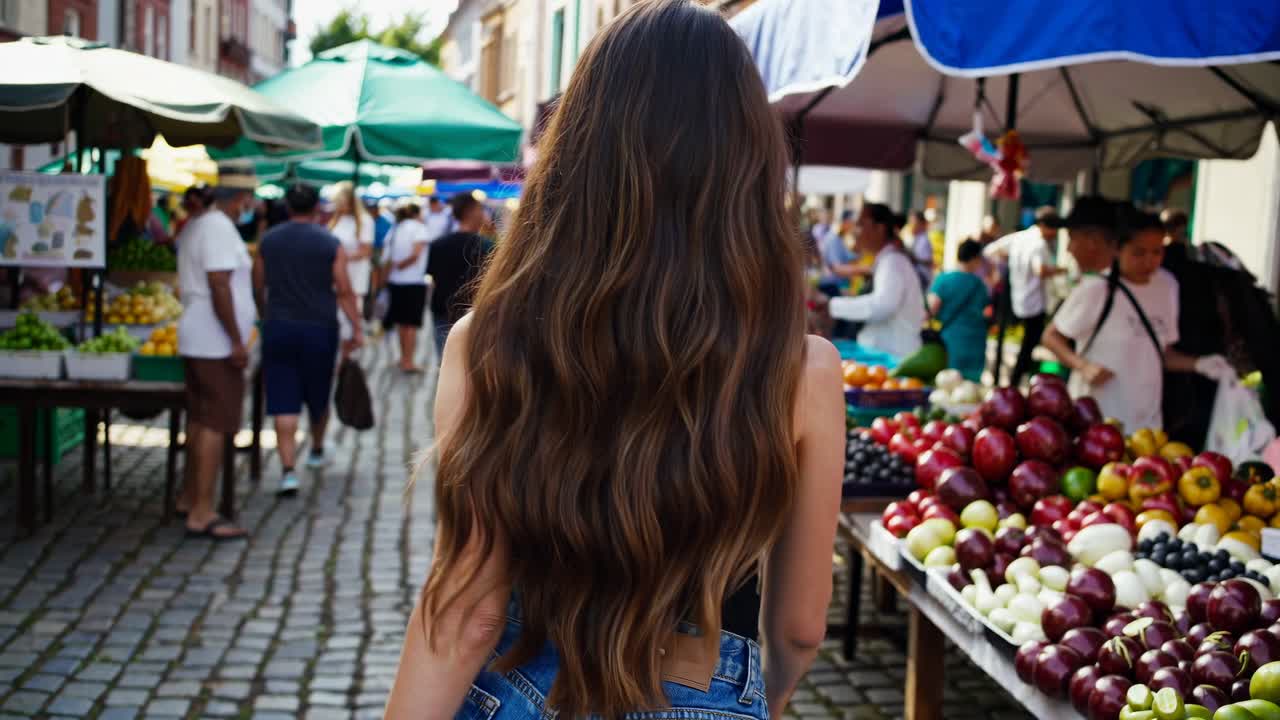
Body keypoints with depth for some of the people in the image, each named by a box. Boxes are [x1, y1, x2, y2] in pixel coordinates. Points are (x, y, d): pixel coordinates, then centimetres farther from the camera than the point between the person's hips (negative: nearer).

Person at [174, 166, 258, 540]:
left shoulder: (197, 225, 17)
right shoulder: (219, 228, -15)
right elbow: (219, 286, -21)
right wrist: (237, 341, -20)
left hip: (196, 339, 10)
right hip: (216, 342, -10)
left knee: (200, 420, 17)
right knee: (216, 425, -8)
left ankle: (189, 498, 27)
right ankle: (201, 513, -7)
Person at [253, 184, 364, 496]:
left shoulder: (268, 241, 2)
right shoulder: (331, 244, -5)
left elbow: (258, 287, 8)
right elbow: (344, 291, -8)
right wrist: (357, 330, -4)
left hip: (278, 329, 1)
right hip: (319, 329, -1)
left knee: (284, 402, -1)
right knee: (318, 396, 19)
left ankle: (288, 470, -10)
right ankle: (317, 450, 39)